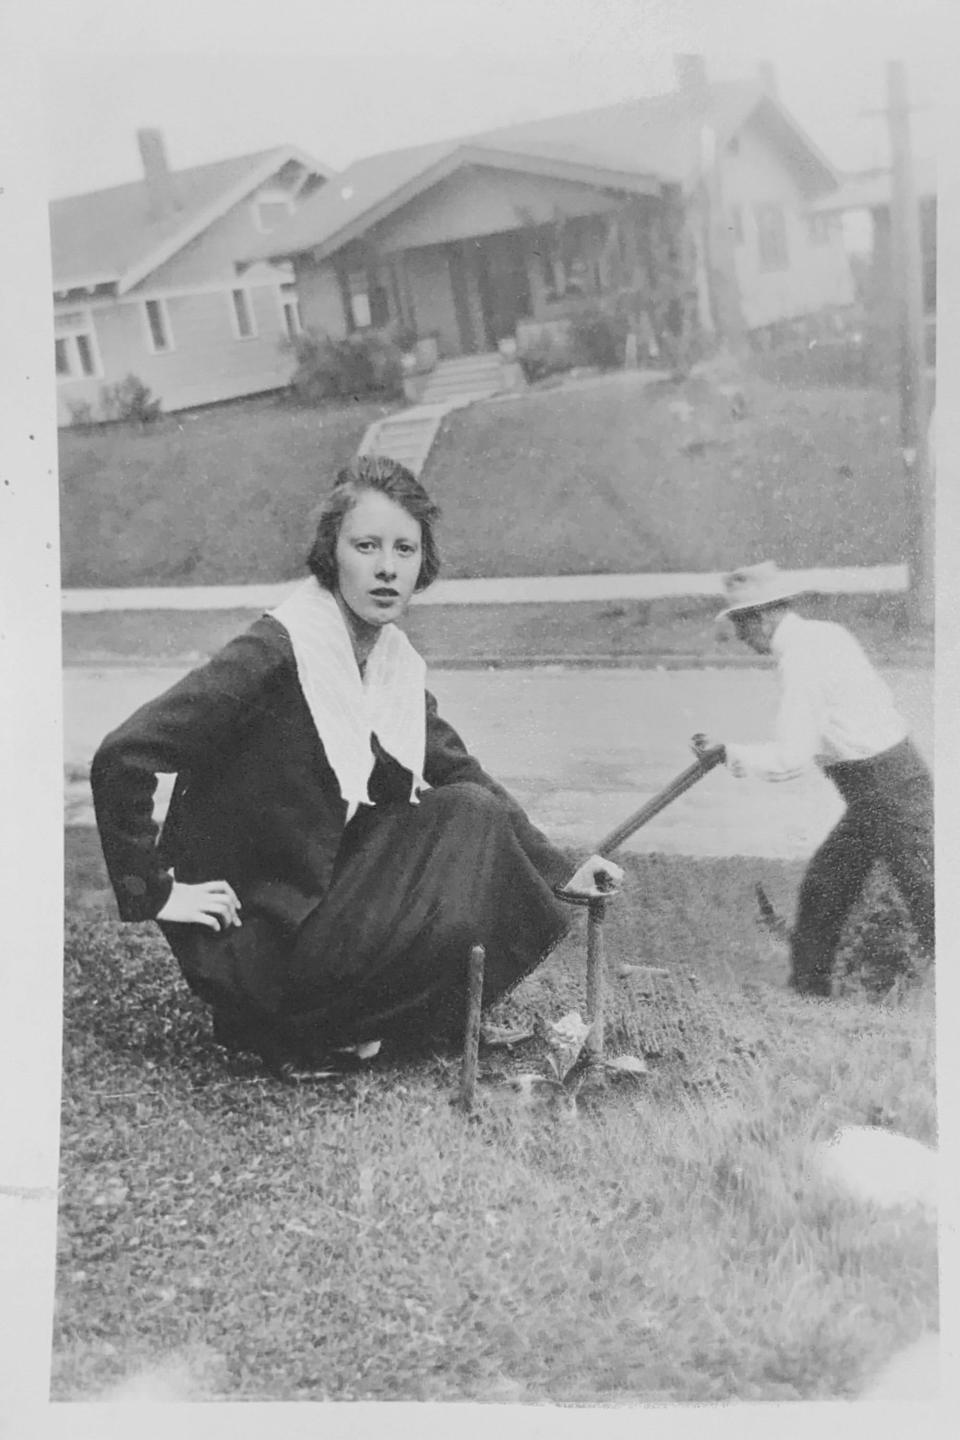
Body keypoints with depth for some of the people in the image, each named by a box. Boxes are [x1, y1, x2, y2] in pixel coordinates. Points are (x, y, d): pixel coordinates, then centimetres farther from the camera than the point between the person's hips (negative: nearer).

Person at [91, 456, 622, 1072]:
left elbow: (461, 772, 12)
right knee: (468, 820, -14)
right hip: (253, 942, -8)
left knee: (470, 809, -2)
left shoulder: (395, 663, 3)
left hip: (325, 899, 8)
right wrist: (154, 890, -18)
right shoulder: (276, 653, -21)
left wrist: (560, 873, 5)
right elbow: (121, 756, -23)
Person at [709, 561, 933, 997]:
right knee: (823, 887, 15)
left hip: (888, 791, -10)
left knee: (926, 900, -6)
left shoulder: (800, 659, -17)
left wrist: (734, 756, -8)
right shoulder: (824, 634, 11)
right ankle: (807, 987, 25)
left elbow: (792, 759, -20)